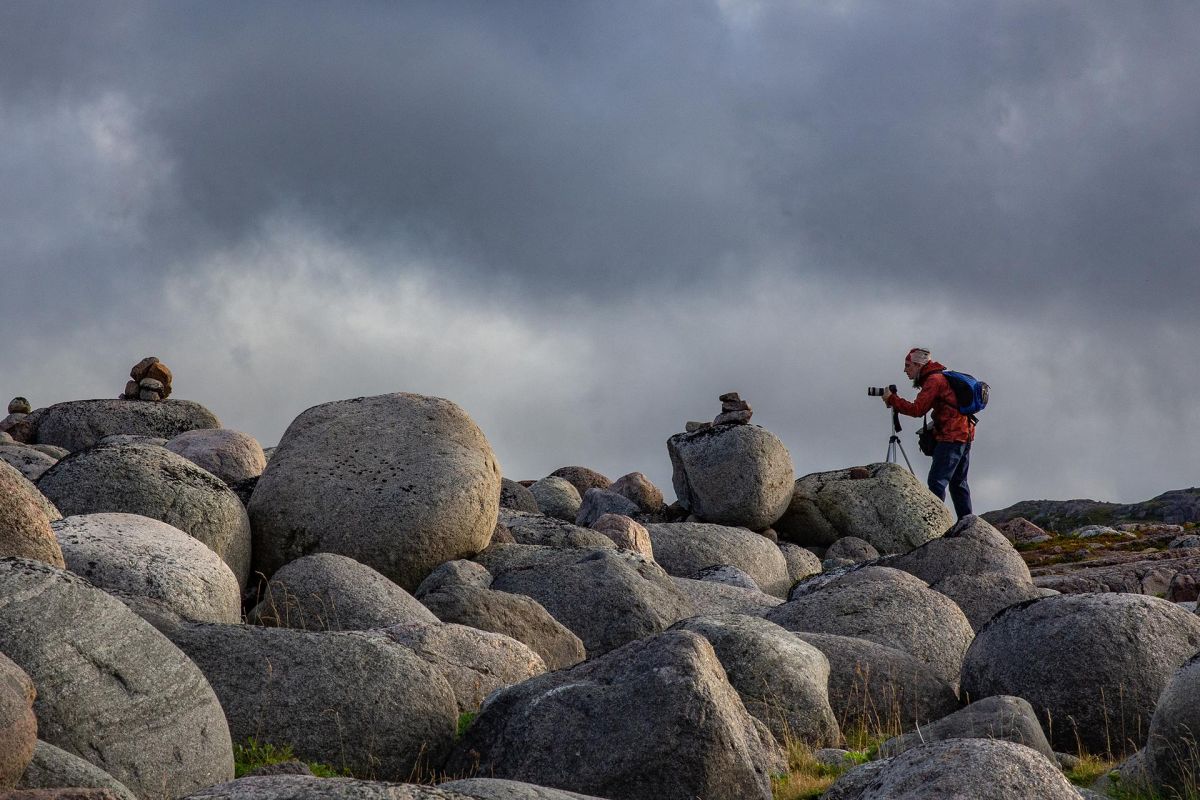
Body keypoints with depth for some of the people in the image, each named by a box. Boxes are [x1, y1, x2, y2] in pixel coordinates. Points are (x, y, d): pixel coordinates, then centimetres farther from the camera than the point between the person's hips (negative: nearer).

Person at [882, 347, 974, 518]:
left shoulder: (934, 380, -10)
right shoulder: (944, 377, 21)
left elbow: (917, 409, -16)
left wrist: (892, 399, -8)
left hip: (951, 438, -10)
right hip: (965, 436, 10)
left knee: (937, 481, -14)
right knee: (958, 483, 13)